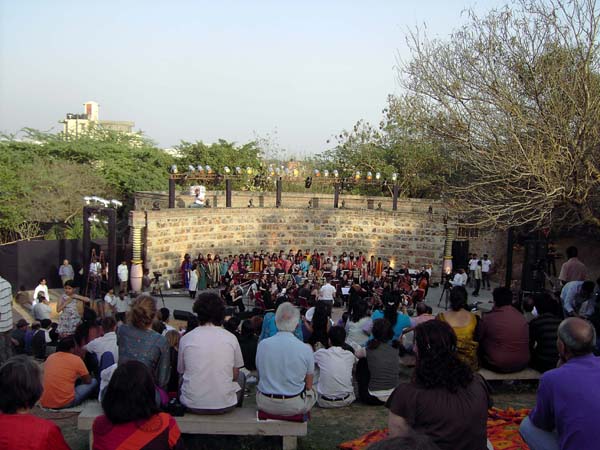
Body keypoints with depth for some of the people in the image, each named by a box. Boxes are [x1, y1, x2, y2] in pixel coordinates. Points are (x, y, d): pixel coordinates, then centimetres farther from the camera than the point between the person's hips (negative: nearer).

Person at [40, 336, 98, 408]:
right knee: (94, 382, 10)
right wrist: (78, 377, 31)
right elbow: (88, 381, 9)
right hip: (66, 403, -6)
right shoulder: (76, 359, -3)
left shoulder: (50, 357, 11)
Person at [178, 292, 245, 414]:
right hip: (224, 405, 0)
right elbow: (235, 375, 4)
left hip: (192, 405, 1)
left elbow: (181, 371, 8)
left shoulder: (186, 339, -4)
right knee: (241, 376, 29)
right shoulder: (231, 338, -5)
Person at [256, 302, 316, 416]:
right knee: (312, 393, 28)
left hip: (265, 405, 2)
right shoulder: (306, 349, -15)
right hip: (294, 406, -1)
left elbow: (260, 375, 5)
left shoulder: (262, 344, -10)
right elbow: (308, 386, -3)